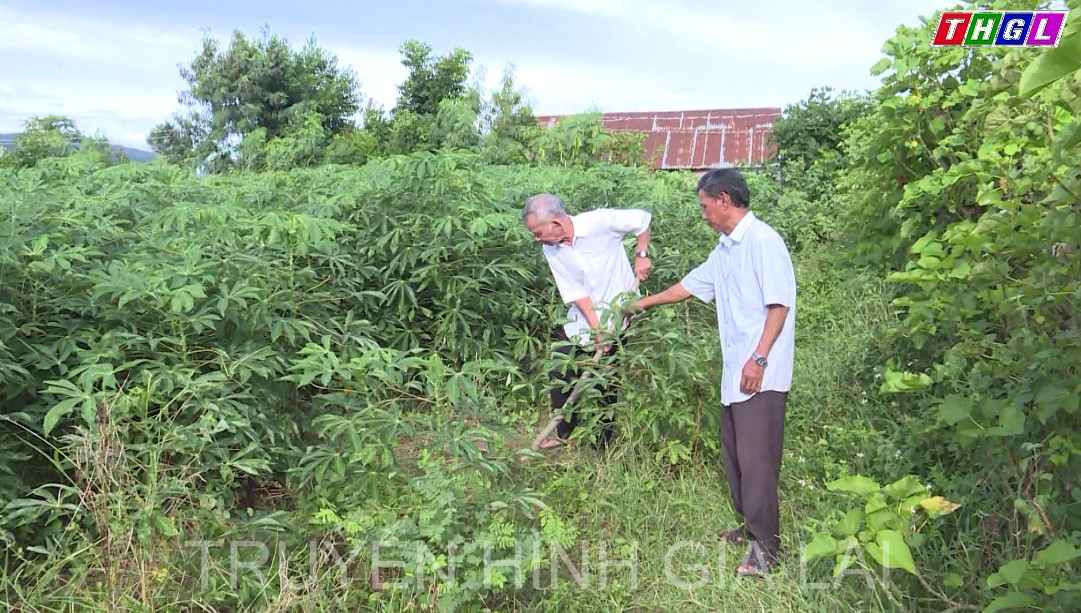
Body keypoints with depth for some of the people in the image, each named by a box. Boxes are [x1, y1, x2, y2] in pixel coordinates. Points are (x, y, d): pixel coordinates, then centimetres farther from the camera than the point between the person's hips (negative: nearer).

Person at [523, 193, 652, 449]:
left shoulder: (600, 221, -20)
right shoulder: (551, 250, -6)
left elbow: (643, 218, -5)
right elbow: (575, 292, -10)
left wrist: (641, 255, -11)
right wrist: (596, 328, -18)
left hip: (616, 315, -5)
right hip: (582, 320, 5)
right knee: (560, 373, 6)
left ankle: (606, 442, 14)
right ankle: (563, 432, 25)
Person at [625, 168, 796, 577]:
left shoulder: (763, 241, -12)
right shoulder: (725, 249, 16)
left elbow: (780, 304, -17)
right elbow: (691, 285, 28)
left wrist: (759, 359, -21)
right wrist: (644, 304, 36)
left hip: (760, 374, -9)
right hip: (734, 372, 9)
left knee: (756, 457, -5)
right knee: (734, 452, 15)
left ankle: (766, 545, 5)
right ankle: (751, 525, 28)